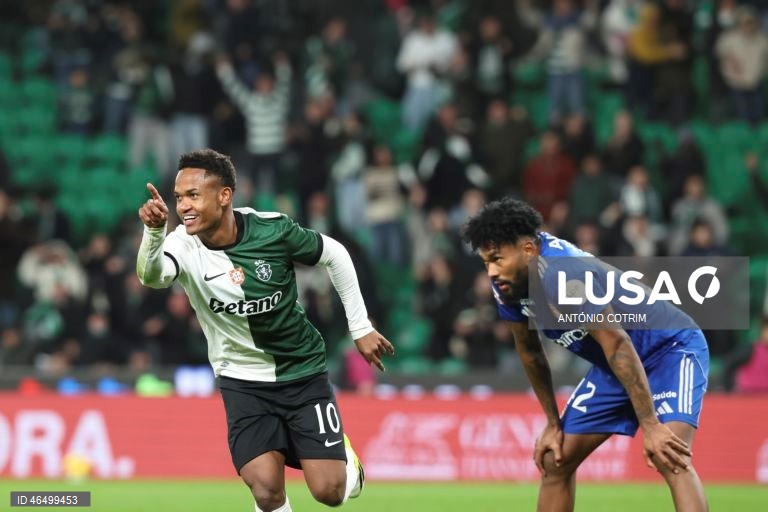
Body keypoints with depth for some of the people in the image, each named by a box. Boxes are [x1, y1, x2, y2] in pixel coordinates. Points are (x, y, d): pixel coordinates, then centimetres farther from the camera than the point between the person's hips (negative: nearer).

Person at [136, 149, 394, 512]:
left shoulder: (272, 230, -17)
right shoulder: (184, 246, -19)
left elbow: (334, 255, 1)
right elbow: (151, 276, -41)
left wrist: (360, 328, 4)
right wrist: (154, 231, -62)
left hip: (303, 372, 0)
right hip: (243, 381, 0)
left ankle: (345, 459, 31)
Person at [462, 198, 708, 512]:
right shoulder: (507, 285, -8)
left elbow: (617, 344, -36)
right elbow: (530, 352, 9)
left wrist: (649, 425, -38)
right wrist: (553, 424, 10)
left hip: (670, 349, -9)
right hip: (611, 368, 9)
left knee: (670, 460, -29)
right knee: (555, 462, 6)